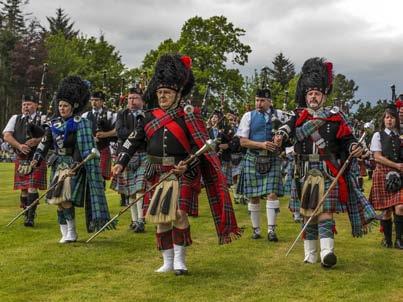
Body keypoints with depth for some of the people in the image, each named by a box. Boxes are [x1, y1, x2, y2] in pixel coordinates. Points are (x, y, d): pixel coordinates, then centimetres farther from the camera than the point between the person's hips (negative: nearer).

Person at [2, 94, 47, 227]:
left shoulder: (43, 119, 2)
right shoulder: (15, 118, 11)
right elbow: (7, 136, 1)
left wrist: (37, 141, -21)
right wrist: (19, 146, -15)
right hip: (21, 159, 4)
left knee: (32, 187, -10)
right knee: (23, 188, 8)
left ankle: (30, 217, -7)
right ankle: (27, 215, 20)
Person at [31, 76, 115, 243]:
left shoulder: (80, 123, -9)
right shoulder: (54, 123, 8)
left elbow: (88, 148, -14)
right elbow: (45, 142, 12)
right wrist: (37, 158, 1)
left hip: (74, 166, -6)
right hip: (58, 165, 6)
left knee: (65, 198, -17)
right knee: (58, 201, 7)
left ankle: (72, 231, 0)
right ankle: (65, 234, 19)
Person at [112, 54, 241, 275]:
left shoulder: (187, 116, -4)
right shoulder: (150, 117, 8)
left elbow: (199, 145, -9)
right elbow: (133, 141, 8)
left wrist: (187, 165, -25)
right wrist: (121, 163, -3)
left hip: (183, 174, -4)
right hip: (158, 175, 5)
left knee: (179, 214, -14)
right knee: (161, 218, 7)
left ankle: (179, 260, 3)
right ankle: (167, 262, 20)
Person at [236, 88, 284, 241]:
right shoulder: (249, 116, 3)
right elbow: (243, 141, -2)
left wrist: (278, 139, -12)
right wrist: (262, 144, -15)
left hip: (272, 160, 0)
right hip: (253, 159, 0)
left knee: (272, 193, -10)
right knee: (254, 196, 5)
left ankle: (271, 230, -7)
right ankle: (256, 229, 17)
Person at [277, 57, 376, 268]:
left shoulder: (335, 117, 5)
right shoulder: (299, 117, 7)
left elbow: (347, 139, 6)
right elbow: (288, 128, -11)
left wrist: (355, 148, -15)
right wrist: (281, 135, -33)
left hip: (328, 172, -2)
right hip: (306, 173, 2)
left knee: (325, 211, -12)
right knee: (307, 213, 8)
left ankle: (326, 252, -20)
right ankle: (310, 254, 18)